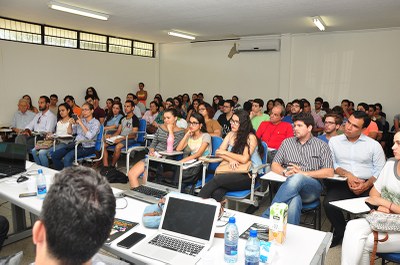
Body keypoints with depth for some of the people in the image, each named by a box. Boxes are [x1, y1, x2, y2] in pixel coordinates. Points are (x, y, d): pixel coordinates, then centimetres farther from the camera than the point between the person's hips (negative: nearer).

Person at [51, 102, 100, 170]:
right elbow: (70, 132, 17)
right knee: (54, 155, -8)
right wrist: (70, 124, -3)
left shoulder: (96, 122, -5)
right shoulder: (80, 120, 12)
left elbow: (89, 136, -20)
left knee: (67, 158, -30)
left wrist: (81, 124, -18)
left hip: (87, 148, -7)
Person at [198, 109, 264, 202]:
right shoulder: (231, 134, 13)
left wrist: (225, 153, -5)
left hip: (249, 176, -5)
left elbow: (244, 159, -16)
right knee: (217, 193, -29)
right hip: (234, 171, 5)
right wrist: (231, 159, -13)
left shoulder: (251, 137, -6)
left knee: (217, 179, -28)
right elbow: (219, 151, 7)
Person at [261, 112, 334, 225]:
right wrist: (285, 172, -8)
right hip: (289, 186, 1)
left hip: (312, 187, -1)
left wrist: (303, 173, -10)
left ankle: (267, 217, -39)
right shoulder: (287, 142, 18)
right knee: (294, 201, -39)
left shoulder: (321, 145, 11)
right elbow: (274, 165, 16)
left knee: (297, 178, -39)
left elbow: (330, 172, 1)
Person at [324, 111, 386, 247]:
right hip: (342, 183, 0)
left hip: (367, 185, 0)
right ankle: (341, 232, 2)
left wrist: (366, 185, -13)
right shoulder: (334, 141, 11)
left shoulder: (374, 145, 8)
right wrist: (347, 174, -11)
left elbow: (380, 170, 4)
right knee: (329, 203, -28)